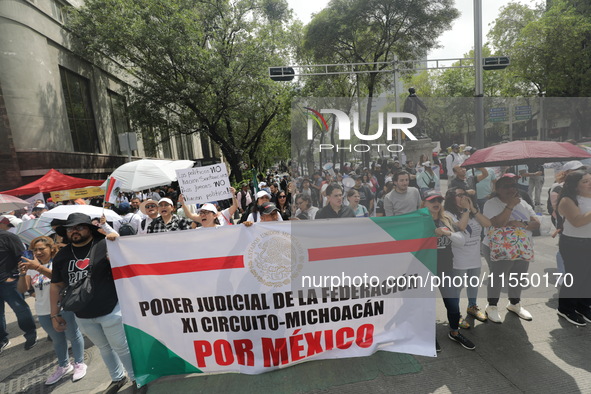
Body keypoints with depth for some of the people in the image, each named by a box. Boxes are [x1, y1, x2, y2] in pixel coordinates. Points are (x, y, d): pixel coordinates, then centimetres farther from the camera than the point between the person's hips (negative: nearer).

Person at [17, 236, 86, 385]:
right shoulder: (31, 266, 5)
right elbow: (22, 289, 1)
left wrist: (39, 267, -38)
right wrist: (22, 273, -16)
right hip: (43, 311, 5)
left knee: (73, 336, 9)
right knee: (57, 340, 21)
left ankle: (79, 363, 25)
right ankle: (63, 366, 38)